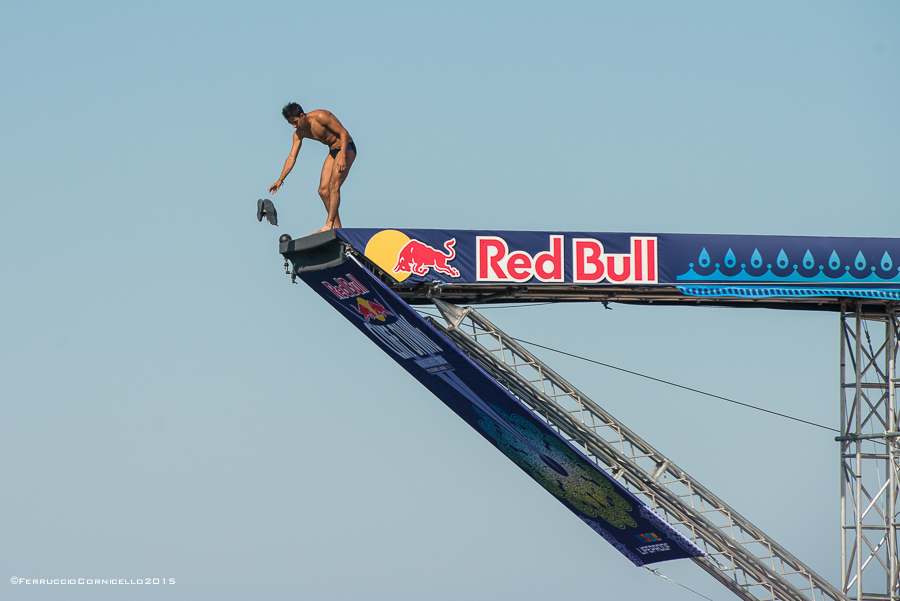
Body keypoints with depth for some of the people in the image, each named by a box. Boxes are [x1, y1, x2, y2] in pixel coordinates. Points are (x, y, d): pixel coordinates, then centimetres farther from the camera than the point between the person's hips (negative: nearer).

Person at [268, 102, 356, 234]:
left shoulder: (320, 117, -23)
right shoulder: (299, 133, 1)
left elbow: (343, 132, -21)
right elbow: (292, 157, 4)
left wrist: (342, 157, -30)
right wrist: (280, 180, -4)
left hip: (346, 148, -8)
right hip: (333, 151, 8)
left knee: (333, 185, -21)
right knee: (323, 190, -2)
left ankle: (329, 225, -26)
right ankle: (337, 227, 1)